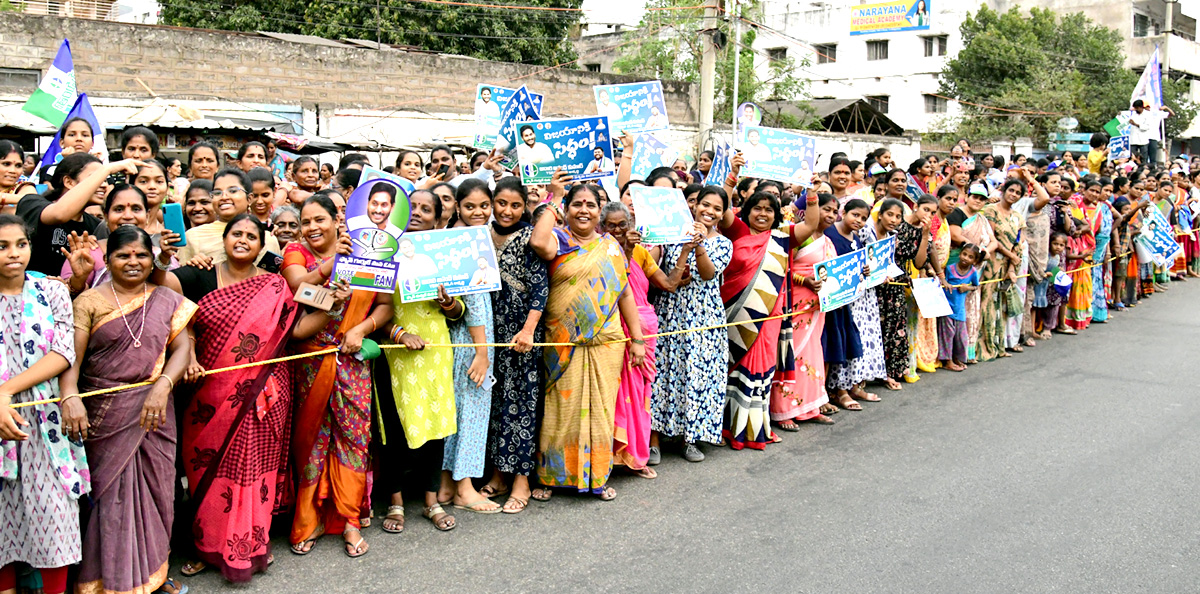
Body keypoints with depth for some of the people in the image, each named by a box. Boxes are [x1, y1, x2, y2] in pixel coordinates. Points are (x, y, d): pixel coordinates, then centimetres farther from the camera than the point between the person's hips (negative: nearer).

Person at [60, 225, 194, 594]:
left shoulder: (168, 300, 7)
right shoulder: (89, 302, 0)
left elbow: (181, 347, 0)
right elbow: (71, 356, -9)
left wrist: (162, 387, -17)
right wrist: (70, 397, -26)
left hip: (155, 411, 2)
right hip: (105, 414, -2)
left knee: (154, 489, 8)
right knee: (112, 493, 2)